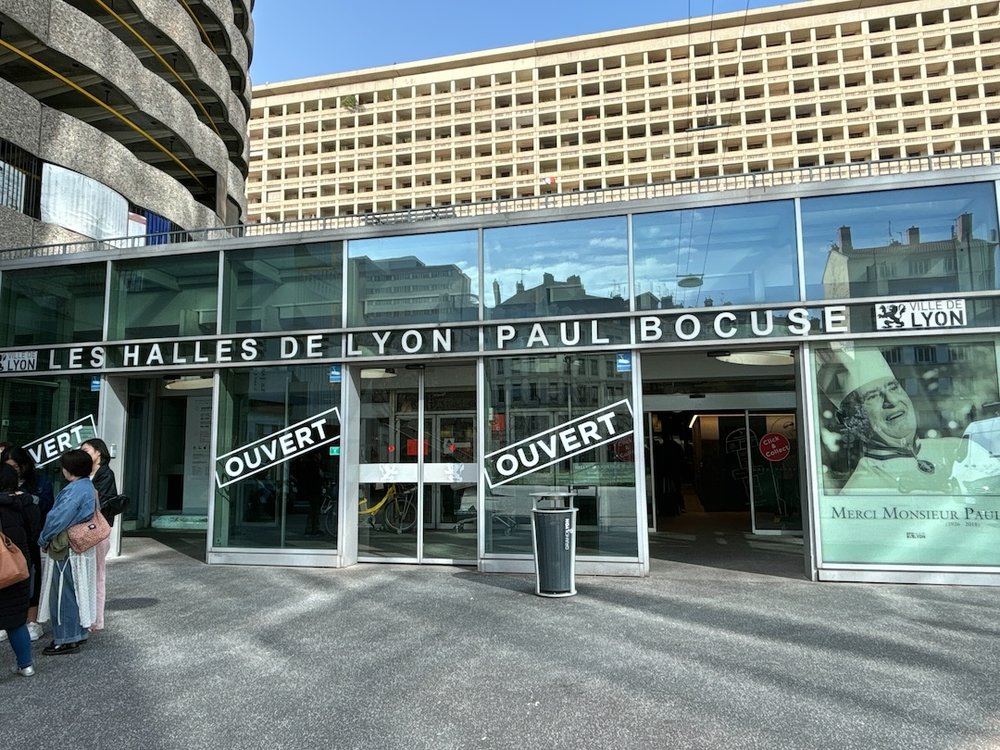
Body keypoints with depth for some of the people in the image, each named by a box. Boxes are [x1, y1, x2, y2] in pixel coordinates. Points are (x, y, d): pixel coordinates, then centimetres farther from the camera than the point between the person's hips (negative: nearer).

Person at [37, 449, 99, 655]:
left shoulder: (75, 490, -22)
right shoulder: (88, 487, 8)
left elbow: (58, 518, -22)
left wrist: (43, 540, -5)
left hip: (67, 550, -9)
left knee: (63, 595, 2)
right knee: (76, 593, 18)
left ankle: (66, 640, 12)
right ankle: (78, 633, 28)